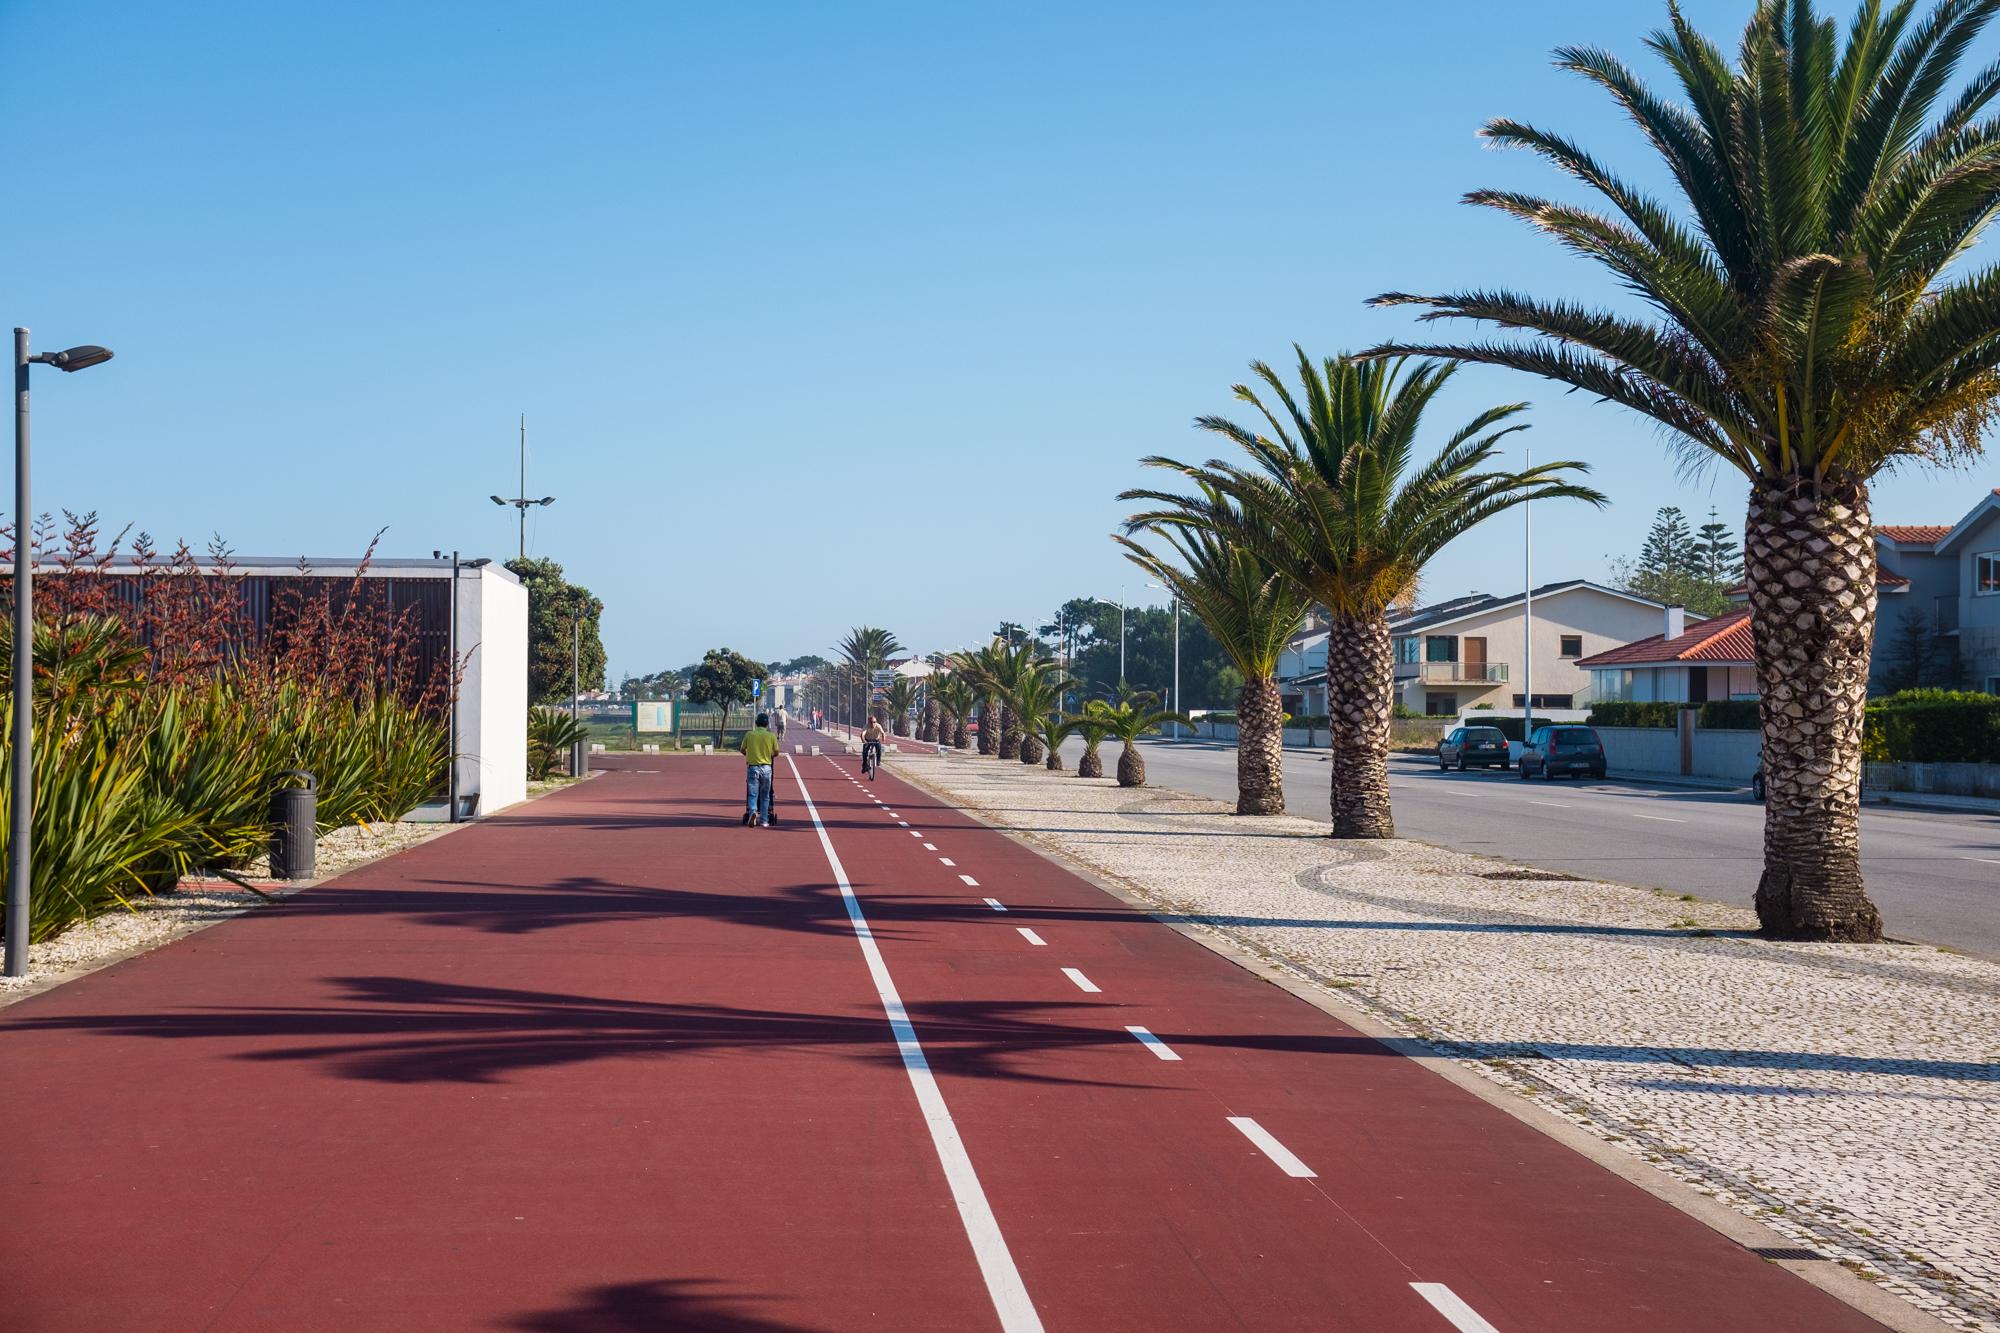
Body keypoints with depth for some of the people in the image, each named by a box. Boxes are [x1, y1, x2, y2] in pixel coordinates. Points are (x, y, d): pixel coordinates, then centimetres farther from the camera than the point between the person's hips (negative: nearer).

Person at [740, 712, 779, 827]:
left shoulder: (749, 734, -1)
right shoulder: (771, 736, -2)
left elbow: (743, 750, 7)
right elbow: (776, 753, 4)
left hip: (753, 767, 0)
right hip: (766, 768, 1)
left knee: (752, 794, 0)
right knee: (765, 796, 11)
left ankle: (752, 811, -27)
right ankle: (764, 820, 13)